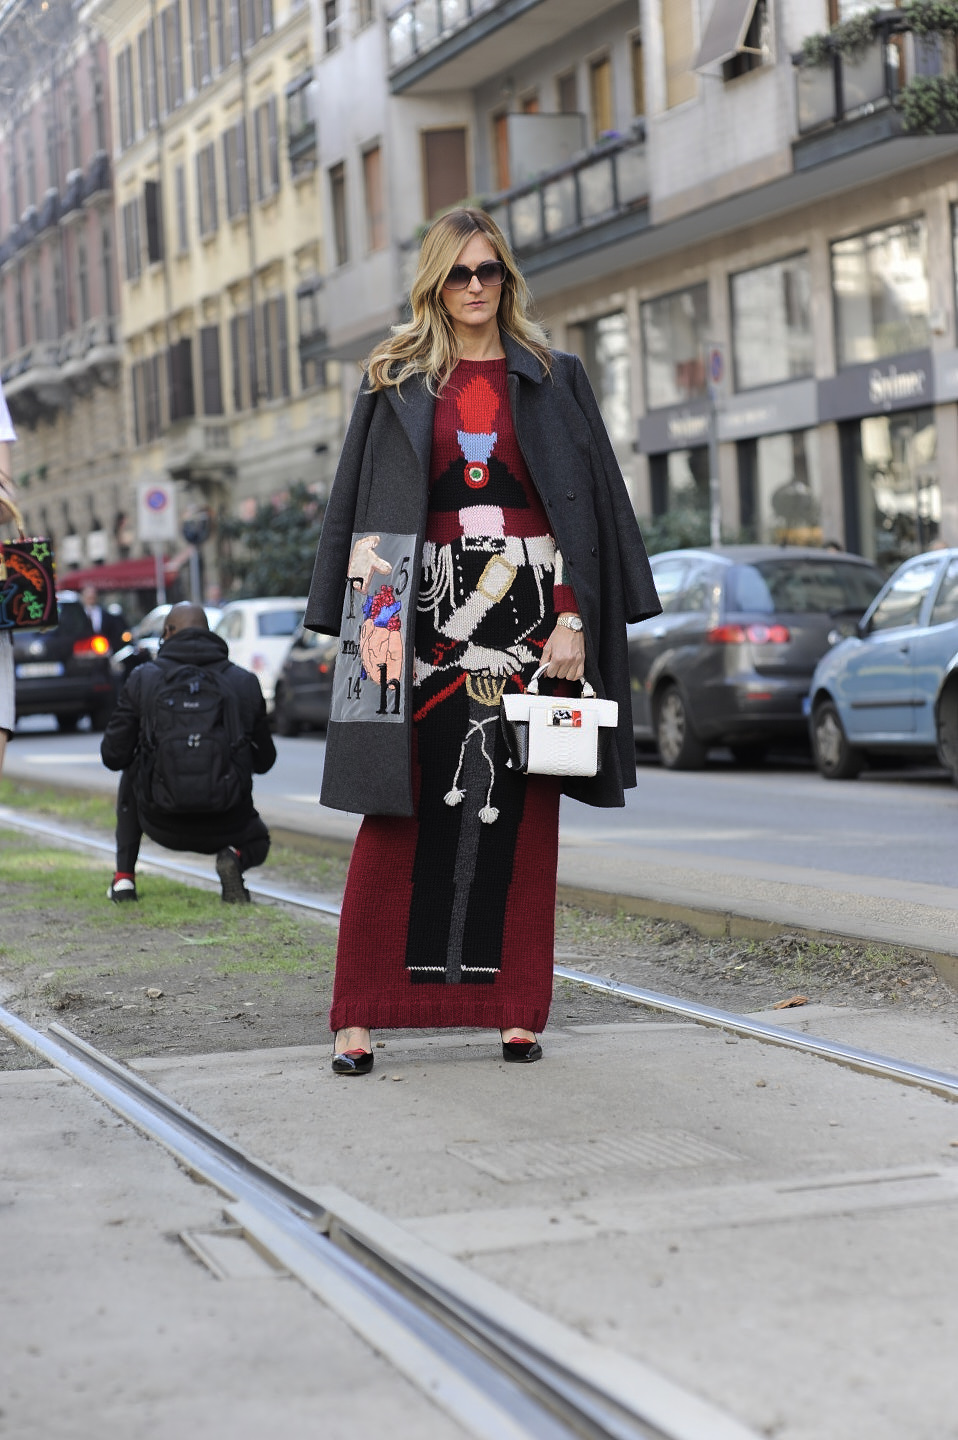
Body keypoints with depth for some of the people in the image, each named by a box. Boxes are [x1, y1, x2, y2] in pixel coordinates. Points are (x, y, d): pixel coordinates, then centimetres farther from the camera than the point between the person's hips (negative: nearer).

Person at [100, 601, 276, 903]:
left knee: (131, 776, 34)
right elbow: (264, 760, 8)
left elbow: (113, 756, 2)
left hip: (162, 823, 0)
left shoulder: (143, 678, -1)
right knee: (257, 841, 35)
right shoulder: (244, 682, 3)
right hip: (224, 826, 0)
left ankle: (124, 878, 24)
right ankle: (234, 857, -4)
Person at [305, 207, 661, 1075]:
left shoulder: (551, 380, 10)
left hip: (526, 605, 1)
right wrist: (374, 622, -6)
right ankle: (360, 1015, -3)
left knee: (520, 813, 2)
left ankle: (514, 1009, 8)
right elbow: (365, 507, 6)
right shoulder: (397, 383, 9)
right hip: (430, 606, 0)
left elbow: (585, 504, 4)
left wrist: (572, 619, -6)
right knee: (404, 808, -5)